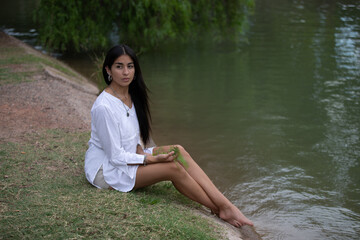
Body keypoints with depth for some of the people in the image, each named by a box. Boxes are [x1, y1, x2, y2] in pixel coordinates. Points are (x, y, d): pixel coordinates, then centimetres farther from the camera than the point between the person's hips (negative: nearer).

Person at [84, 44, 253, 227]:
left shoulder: (131, 96, 3)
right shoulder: (103, 107, -24)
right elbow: (115, 155, -21)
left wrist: (140, 151, -6)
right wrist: (153, 159, -19)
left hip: (127, 157, 8)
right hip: (105, 170, -8)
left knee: (178, 151, -14)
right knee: (173, 167, -22)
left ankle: (226, 205, -19)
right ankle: (219, 211, -9)